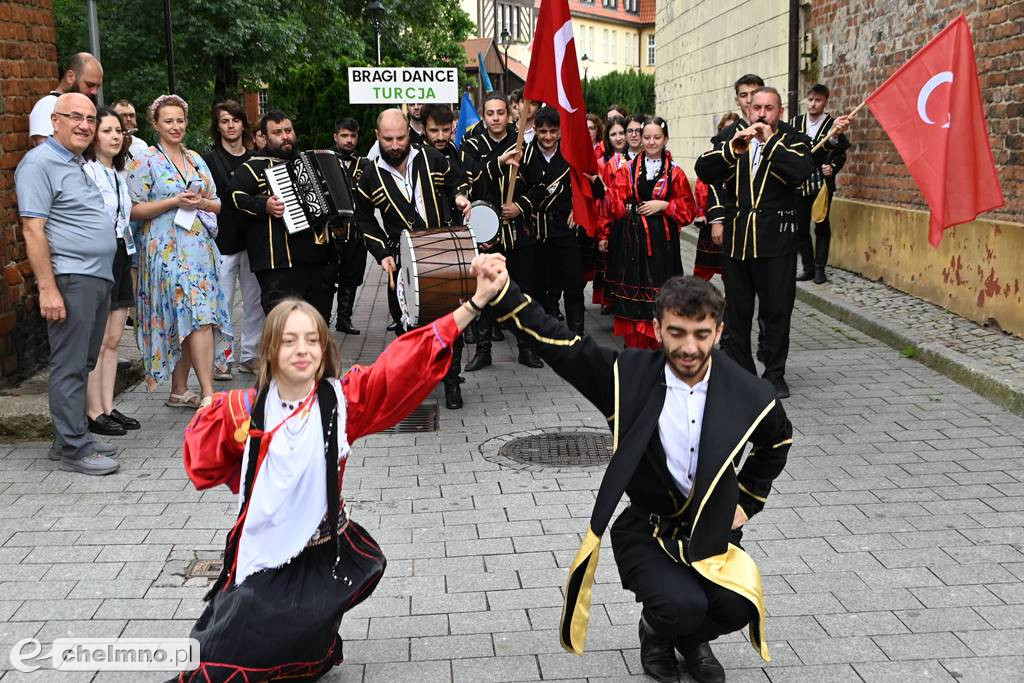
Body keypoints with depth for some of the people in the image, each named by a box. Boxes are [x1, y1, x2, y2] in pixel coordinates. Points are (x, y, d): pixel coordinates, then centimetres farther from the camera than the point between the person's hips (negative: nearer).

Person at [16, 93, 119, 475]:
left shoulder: (81, 164, 18)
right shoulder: (40, 163, -9)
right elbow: (33, 229, -16)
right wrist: (47, 288, -21)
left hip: (99, 277, 9)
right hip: (70, 279, -9)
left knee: (82, 364, 13)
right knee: (69, 367, -5)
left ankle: (70, 440, 22)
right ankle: (74, 450, 0)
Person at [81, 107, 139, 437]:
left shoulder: (120, 174, 15)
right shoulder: (86, 172, -12)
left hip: (121, 258, 8)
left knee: (113, 340, 11)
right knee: (97, 343, -4)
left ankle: (108, 408, 17)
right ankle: (94, 413, 3)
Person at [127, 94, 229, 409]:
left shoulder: (196, 159, 16)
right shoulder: (145, 162, -2)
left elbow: (216, 203, 17)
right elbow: (134, 209, -8)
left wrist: (201, 202, -5)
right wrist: (175, 201, -15)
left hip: (200, 247, 6)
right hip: (168, 250, -6)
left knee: (187, 322, 7)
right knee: (199, 318, -14)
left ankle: (179, 391, 16)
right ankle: (208, 394, -12)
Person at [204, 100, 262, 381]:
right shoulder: (209, 161, 0)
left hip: (253, 241, 4)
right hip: (223, 243, -4)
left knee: (255, 301, 7)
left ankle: (249, 356, 17)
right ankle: (220, 360, 7)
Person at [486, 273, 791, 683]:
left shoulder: (748, 395, -9)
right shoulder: (628, 376, -13)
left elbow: (777, 442, 13)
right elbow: (554, 340, -14)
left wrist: (746, 502, 9)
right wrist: (501, 292, -26)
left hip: (712, 532, 2)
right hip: (645, 533, -2)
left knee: (738, 608, -22)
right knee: (683, 607, -27)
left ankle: (691, 638, 16)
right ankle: (656, 632, 13)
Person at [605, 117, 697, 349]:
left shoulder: (674, 172, 4)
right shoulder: (629, 169, 8)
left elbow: (688, 208, 3)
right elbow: (617, 204, 1)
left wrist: (663, 205, -10)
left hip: (661, 240, -2)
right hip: (632, 238, 2)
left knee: (659, 294, -3)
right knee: (632, 288, 4)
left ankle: (659, 346, 8)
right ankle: (633, 345, 14)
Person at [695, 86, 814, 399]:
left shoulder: (792, 140, 3)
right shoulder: (732, 138, 11)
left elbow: (801, 170, -17)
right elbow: (704, 171, -2)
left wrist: (770, 141, -15)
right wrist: (733, 149, -16)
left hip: (776, 240, -3)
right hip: (736, 238, 3)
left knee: (777, 311, 3)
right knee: (737, 311, 9)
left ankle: (775, 374, 14)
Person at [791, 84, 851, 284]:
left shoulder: (833, 124, -4)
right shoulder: (796, 122, 6)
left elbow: (841, 154, -1)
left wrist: (832, 167, -18)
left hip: (822, 183, -3)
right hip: (799, 183, 3)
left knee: (822, 226, 2)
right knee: (800, 227, 5)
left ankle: (820, 269, 10)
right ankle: (808, 267, 15)